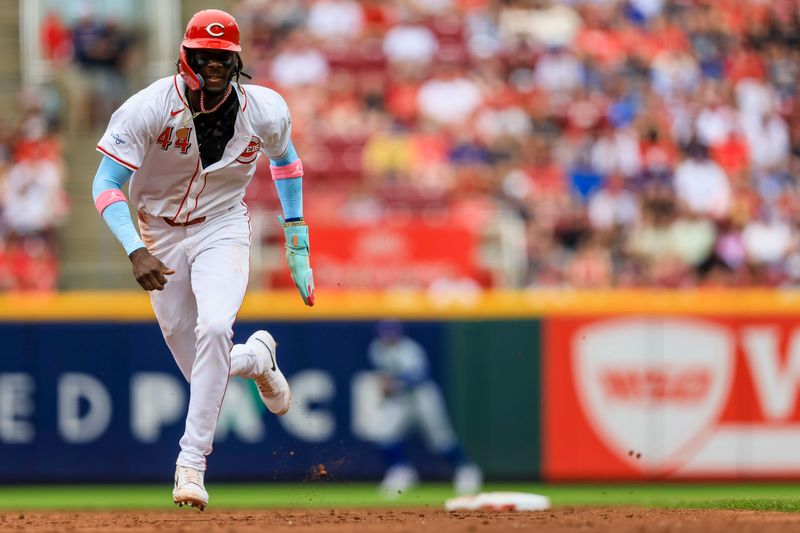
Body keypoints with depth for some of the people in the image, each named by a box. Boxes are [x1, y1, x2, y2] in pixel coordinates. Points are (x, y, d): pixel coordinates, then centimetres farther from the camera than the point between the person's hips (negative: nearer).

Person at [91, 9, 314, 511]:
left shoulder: (265, 111, -12)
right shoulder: (152, 108, -21)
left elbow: (286, 159, 10)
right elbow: (107, 183, -22)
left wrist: (297, 245, 9)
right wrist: (135, 249, -38)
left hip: (223, 229, 0)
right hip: (162, 234, 0)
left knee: (214, 327, -30)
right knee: (205, 371, 3)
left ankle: (192, 462, -25)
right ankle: (257, 357, 41)